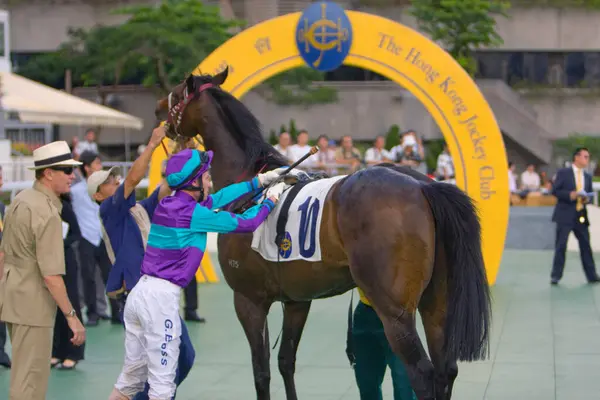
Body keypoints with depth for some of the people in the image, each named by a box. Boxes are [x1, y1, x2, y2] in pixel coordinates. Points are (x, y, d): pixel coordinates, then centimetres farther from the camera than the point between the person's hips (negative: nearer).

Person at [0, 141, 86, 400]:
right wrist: (71, 315, -20)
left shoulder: (21, 199, 8)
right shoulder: (47, 214, -20)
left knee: (22, 374, 21)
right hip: (32, 303, -9)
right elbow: (51, 275, -24)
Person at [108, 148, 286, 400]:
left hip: (140, 292, 9)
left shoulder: (170, 204, 11)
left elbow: (217, 199, 22)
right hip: (162, 297, -9)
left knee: (132, 377, 16)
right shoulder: (191, 212, -12)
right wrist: (270, 201, 12)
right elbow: (243, 223, -5)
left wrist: (258, 181, 25)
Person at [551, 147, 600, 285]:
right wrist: (570, 195, -18)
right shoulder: (563, 173, 0)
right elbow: (555, 191, -5)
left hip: (581, 216, 4)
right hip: (565, 215, -4)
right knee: (561, 246, -3)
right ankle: (555, 276, 4)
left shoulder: (587, 177, 15)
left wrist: (587, 199, -4)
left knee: (585, 245, 3)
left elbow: (589, 194, 20)